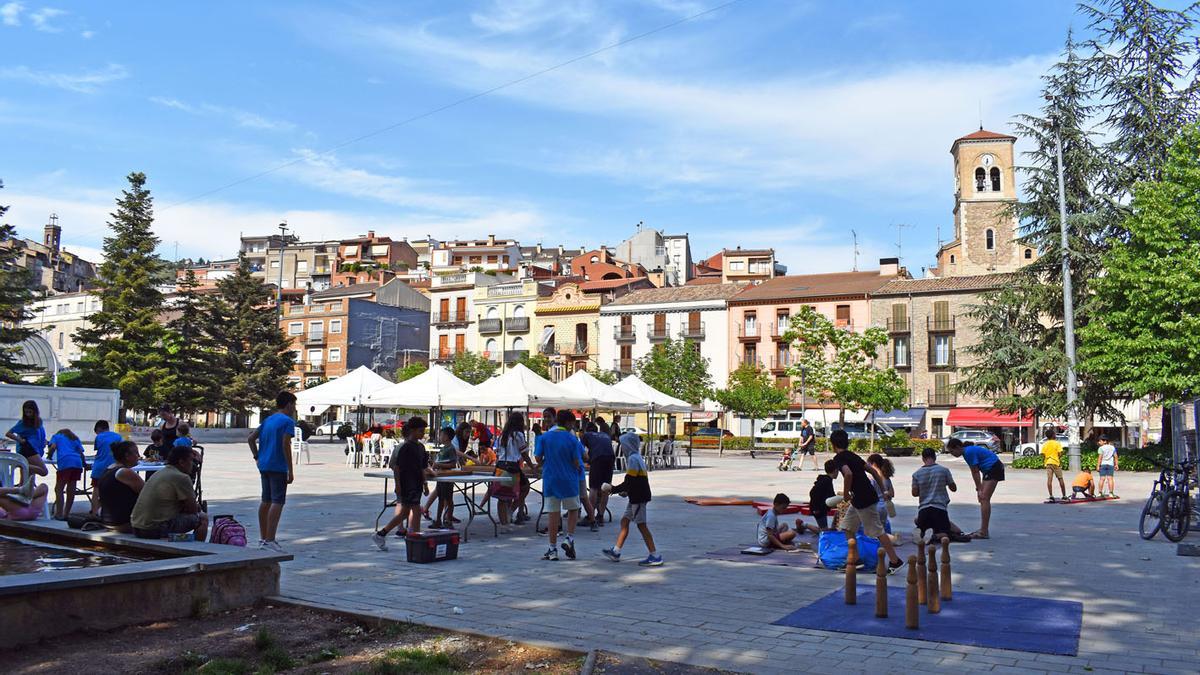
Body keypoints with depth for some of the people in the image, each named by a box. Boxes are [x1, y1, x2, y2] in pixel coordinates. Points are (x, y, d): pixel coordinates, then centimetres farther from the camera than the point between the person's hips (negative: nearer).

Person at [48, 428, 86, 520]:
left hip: (65, 463, -4)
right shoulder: (75, 438, 30)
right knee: (71, 490, 10)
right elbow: (81, 452, 19)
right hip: (77, 463, 4)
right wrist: (84, 463, 33)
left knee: (59, 489, 3)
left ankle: (59, 514, -3)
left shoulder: (56, 436, 22)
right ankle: (66, 514, 14)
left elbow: (53, 447, 3)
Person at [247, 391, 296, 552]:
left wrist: (257, 457, 14)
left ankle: (262, 538, 20)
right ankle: (270, 540, -14)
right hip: (278, 467, -8)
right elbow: (285, 445, -16)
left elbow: (251, 439, 14)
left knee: (266, 500, 14)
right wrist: (290, 471, -14)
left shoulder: (267, 420, 16)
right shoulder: (288, 421, -8)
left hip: (264, 466, 8)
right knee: (277, 502, -8)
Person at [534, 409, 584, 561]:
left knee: (554, 514, 7)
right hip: (569, 480, -2)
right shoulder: (572, 439, -8)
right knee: (573, 509, 17)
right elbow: (576, 462, -9)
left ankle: (553, 549, 9)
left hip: (550, 479, 2)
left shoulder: (544, 437, -1)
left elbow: (538, 458, -3)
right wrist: (578, 468, 13)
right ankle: (569, 538, 2)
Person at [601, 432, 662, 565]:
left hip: (639, 498, -10)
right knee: (624, 521, 13)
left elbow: (629, 482, -20)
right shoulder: (636, 457, 15)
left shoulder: (633, 459, -16)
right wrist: (626, 491, 18)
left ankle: (655, 556, -4)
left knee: (641, 525, -6)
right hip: (635, 497, 10)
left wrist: (613, 489, -11)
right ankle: (616, 552, 20)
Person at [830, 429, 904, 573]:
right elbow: (873, 471, 15)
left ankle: (895, 561, 4)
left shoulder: (838, 458, -13)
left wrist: (846, 494, -19)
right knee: (848, 528, 16)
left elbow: (848, 474, -32)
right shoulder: (852, 456, 14)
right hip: (858, 499, 9)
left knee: (877, 531, -2)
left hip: (864, 500, -9)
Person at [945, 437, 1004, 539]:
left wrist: (979, 489, -11)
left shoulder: (969, 452, -19)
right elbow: (975, 472, 12)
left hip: (994, 468, -10)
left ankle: (983, 532, -14)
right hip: (989, 470, 10)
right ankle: (983, 529, 17)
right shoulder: (967, 452, 10)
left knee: (984, 499, -13)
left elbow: (976, 472, -16)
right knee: (983, 499, 12)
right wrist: (979, 489, 11)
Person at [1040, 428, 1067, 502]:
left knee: (1049, 479, -3)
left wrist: (1043, 461, 12)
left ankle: (1051, 496, -9)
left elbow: (1042, 454, -1)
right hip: (1056, 462, -2)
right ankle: (1064, 495, 12)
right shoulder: (1057, 443, -3)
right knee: (1060, 479, 7)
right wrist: (1060, 460, 5)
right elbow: (1060, 453, -11)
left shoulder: (1044, 444, 4)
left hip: (1048, 463, 2)